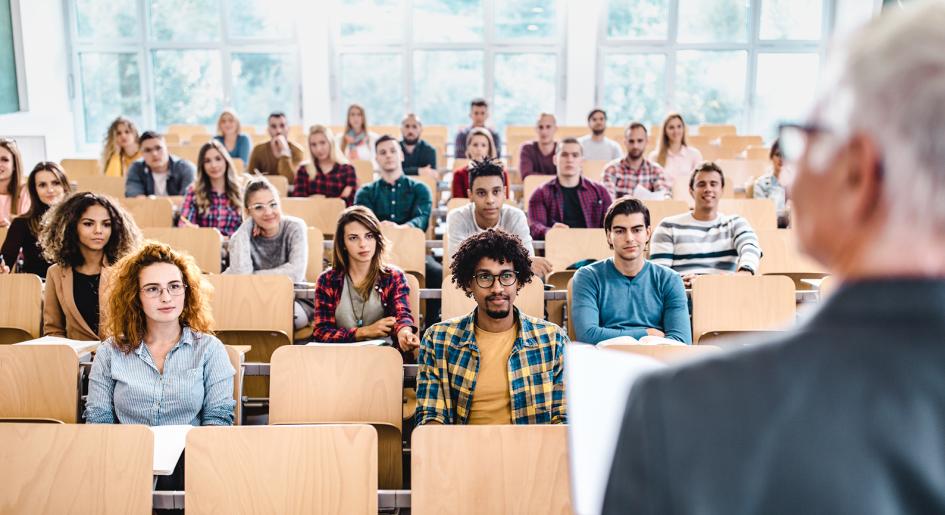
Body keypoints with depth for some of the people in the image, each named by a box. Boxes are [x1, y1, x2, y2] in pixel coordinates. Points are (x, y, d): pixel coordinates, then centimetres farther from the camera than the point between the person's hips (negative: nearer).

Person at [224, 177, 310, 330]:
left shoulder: (295, 227, -9)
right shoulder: (245, 232, -6)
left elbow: (296, 273, -23)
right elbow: (240, 274, -25)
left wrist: (253, 277, -18)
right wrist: (246, 227, -18)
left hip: (294, 301, -2)